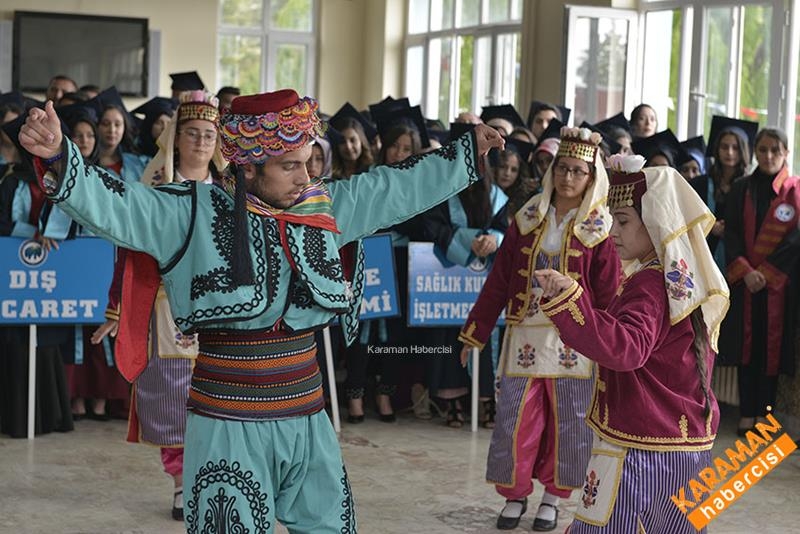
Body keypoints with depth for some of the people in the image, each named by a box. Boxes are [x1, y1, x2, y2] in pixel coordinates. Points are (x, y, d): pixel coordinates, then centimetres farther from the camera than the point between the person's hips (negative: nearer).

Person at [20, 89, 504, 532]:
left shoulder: (324, 206, 6)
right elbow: (113, 205, -21)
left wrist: (467, 154, 22)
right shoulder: (194, 213, -10)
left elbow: (399, 187, 17)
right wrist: (57, 158, -37)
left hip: (308, 421, 6)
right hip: (230, 425, -5)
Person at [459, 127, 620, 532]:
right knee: (515, 420, 3)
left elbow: (608, 293, -5)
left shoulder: (599, 229, -3)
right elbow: (498, 282, 6)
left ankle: (553, 497, 23)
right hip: (525, 336, 2)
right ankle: (515, 494, 21)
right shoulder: (527, 220, 5)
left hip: (573, 341, -2)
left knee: (566, 424, 6)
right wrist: (475, 331, 6)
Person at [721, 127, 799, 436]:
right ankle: (747, 411, 8)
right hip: (745, 280, 2)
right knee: (747, 342, 2)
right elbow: (731, 233, 0)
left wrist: (766, 273, -13)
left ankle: (764, 409, 10)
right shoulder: (741, 189, 7)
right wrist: (745, 271, -14)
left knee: (773, 344, 1)